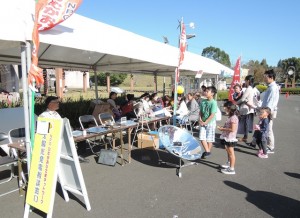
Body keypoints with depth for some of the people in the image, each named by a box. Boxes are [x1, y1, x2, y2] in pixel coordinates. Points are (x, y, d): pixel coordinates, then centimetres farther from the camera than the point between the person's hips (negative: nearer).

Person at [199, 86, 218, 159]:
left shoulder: (213, 103, -15)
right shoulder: (203, 101, 4)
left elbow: (212, 115, -18)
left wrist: (205, 122, -16)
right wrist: (200, 119, -5)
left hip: (210, 123, -5)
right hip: (203, 123, 5)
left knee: (209, 139, 6)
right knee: (202, 138, 0)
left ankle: (208, 151, 24)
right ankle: (207, 151, 11)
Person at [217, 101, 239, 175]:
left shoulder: (233, 118, -22)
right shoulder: (230, 117, 9)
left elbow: (232, 129, -28)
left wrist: (223, 129, -22)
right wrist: (222, 128, 5)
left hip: (230, 138, -10)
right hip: (227, 138, 10)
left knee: (231, 153, -2)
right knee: (228, 151, 24)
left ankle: (231, 169, 6)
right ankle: (228, 164, 42)